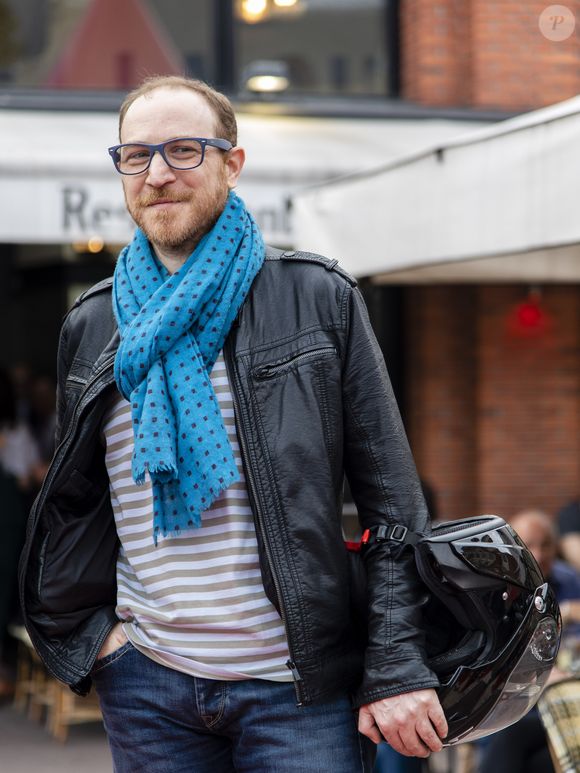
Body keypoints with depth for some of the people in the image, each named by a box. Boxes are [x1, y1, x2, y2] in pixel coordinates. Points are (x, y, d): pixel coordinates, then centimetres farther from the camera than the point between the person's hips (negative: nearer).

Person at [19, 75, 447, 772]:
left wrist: (398, 669, -8)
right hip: (145, 686, 3)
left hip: (301, 687, -3)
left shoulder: (320, 299, 1)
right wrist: (83, 629, 4)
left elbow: (392, 500, -2)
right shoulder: (91, 327, 10)